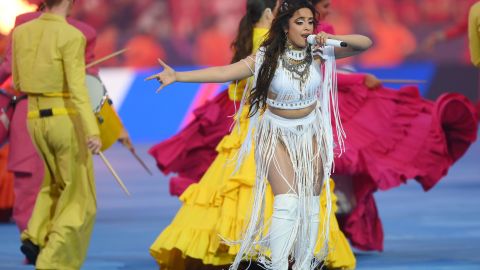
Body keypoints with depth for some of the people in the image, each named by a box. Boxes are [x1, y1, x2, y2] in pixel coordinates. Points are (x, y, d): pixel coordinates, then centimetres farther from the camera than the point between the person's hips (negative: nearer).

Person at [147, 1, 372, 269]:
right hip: (277, 134, -3)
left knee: (311, 204, 4)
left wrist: (333, 39, -28)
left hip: (310, 134, 3)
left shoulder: (318, 52, -8)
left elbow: (365, 43, -10)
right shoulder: (268, 58, -13)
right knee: (287, 202, -16)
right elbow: (224, 72, -18)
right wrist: (177, 76, -25)